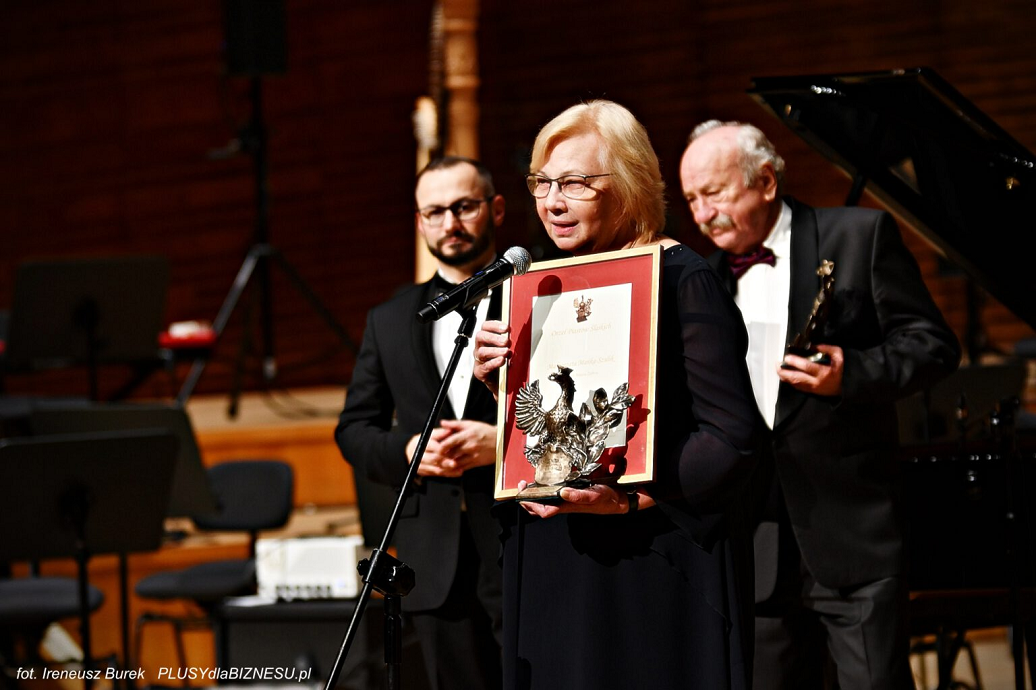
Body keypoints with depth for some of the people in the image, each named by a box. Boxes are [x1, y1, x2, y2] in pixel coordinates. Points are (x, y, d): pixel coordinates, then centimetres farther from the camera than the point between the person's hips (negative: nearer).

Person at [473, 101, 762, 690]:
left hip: (658, 571, -7)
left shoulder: (681, 281, -10)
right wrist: (497, 380, 0)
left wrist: (630, 498, -24)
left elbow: (732, 437, -17)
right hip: (558, 575, 7)